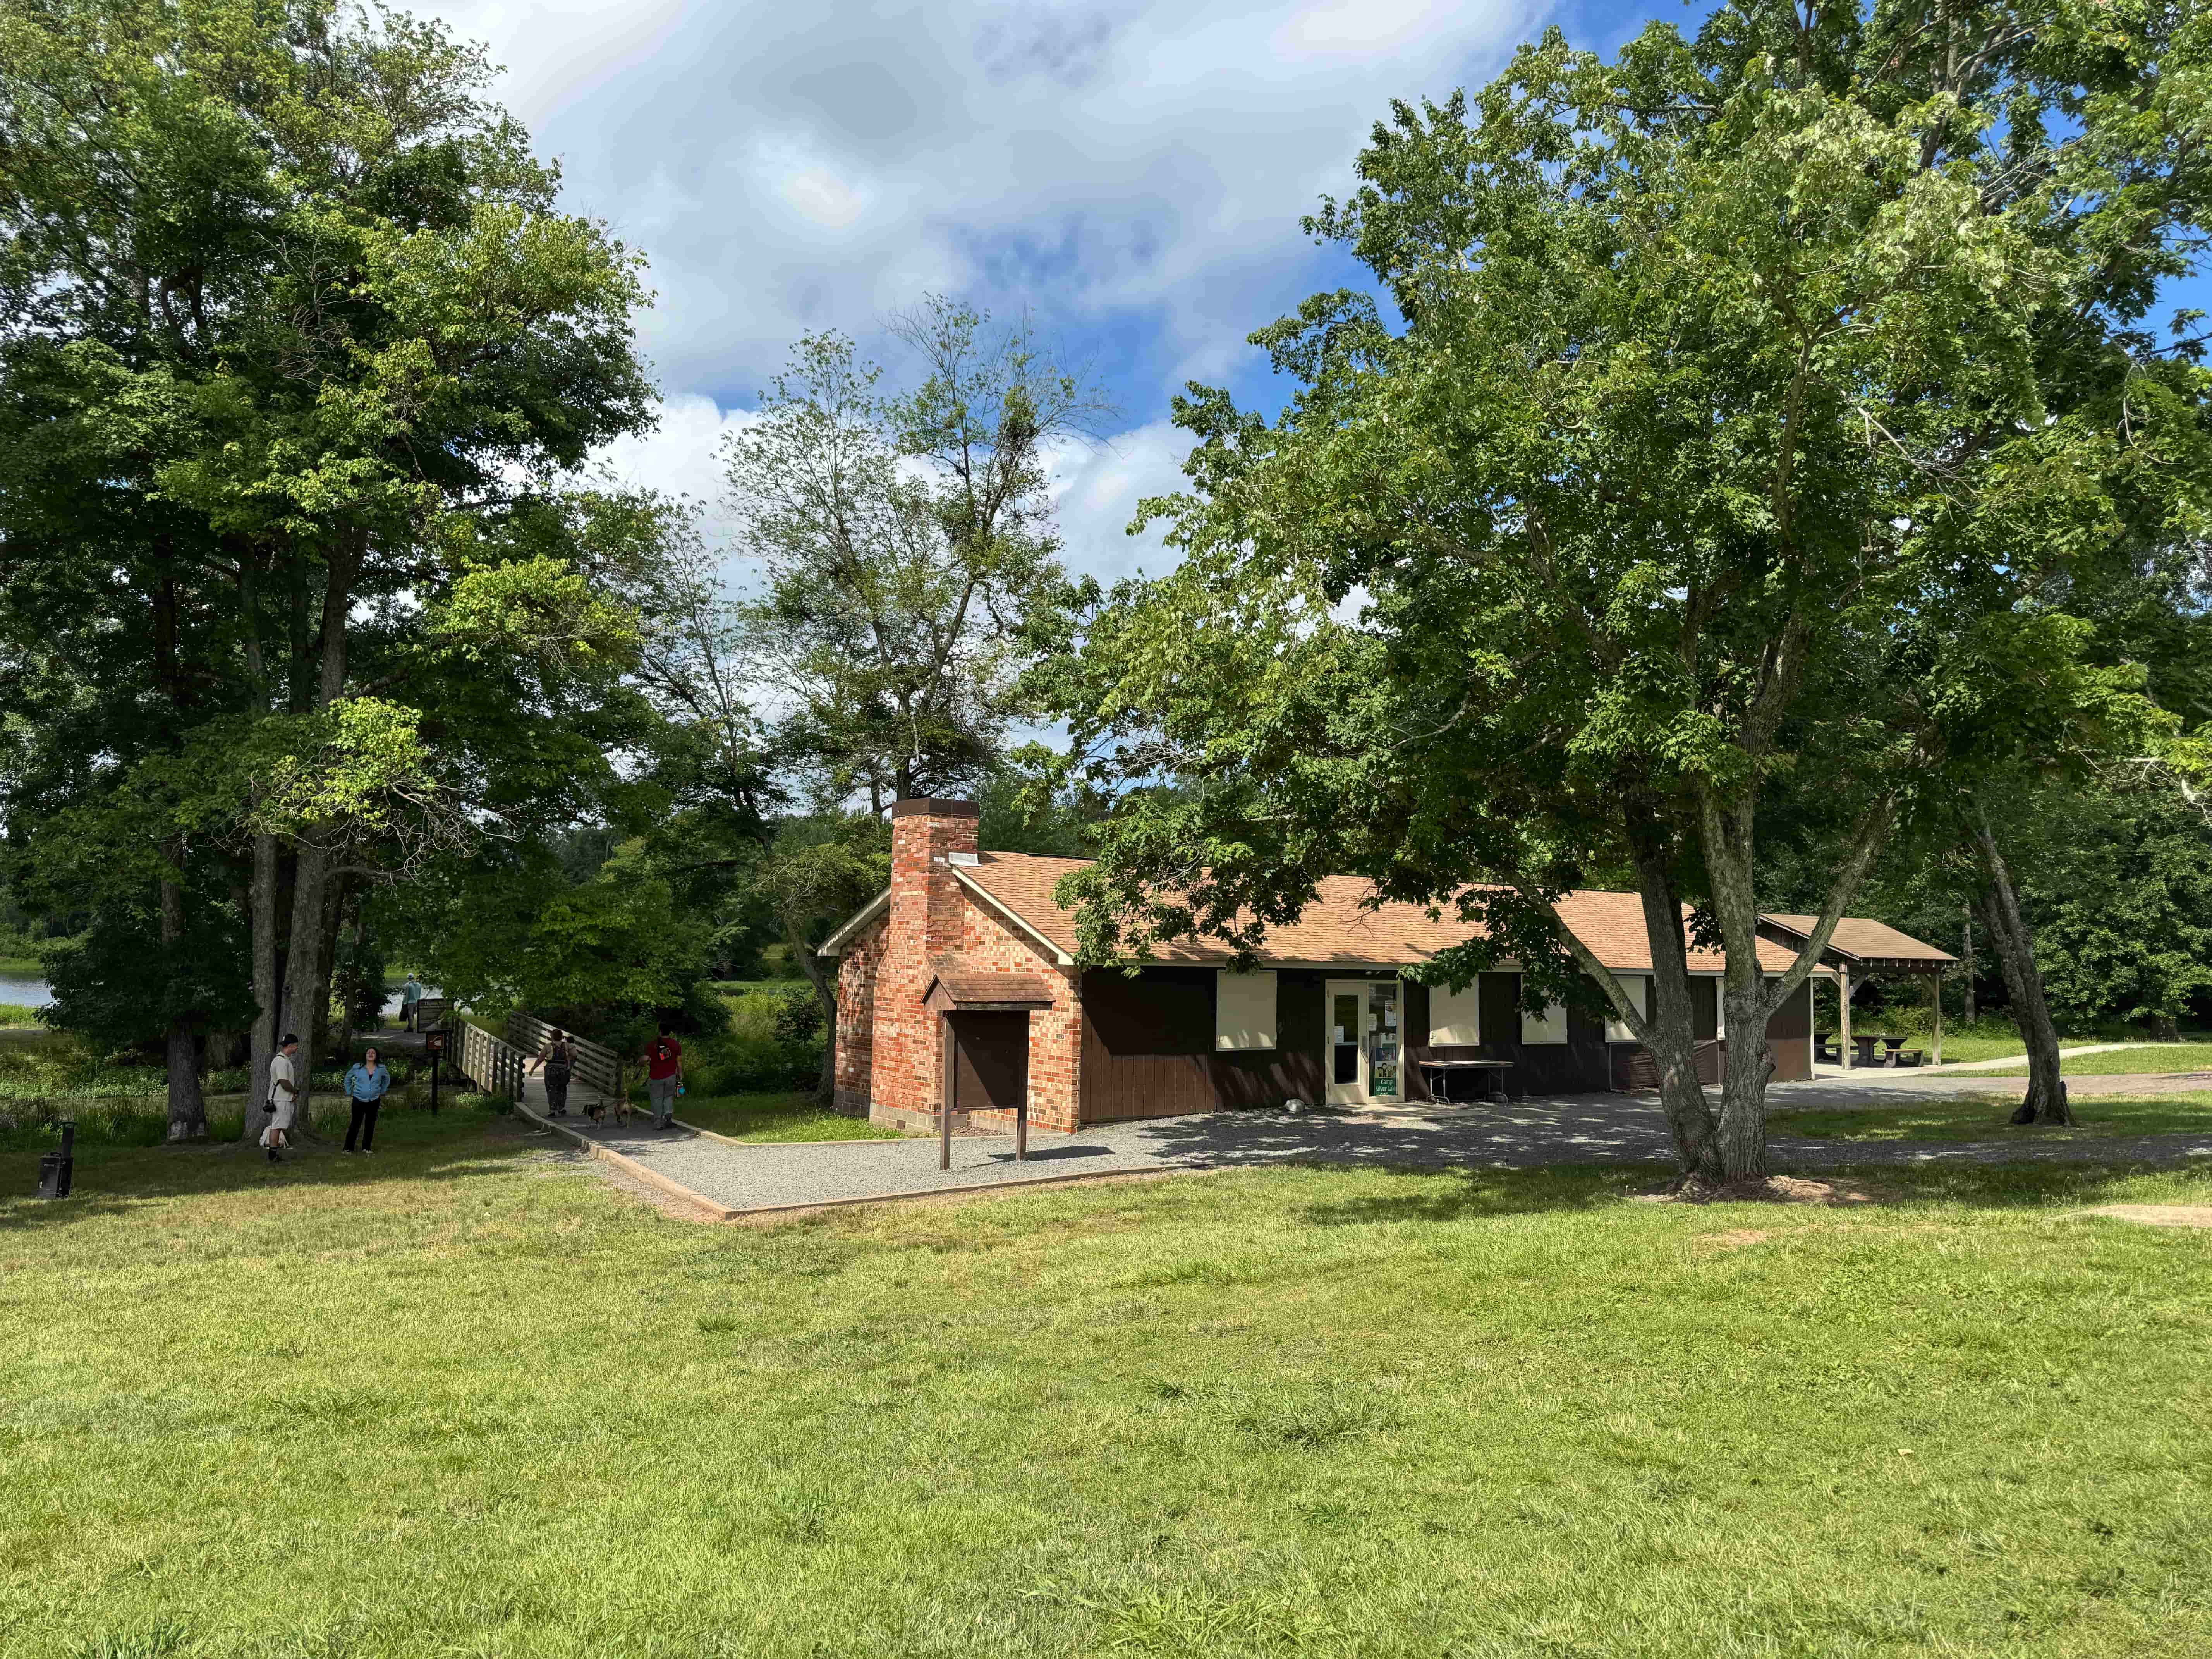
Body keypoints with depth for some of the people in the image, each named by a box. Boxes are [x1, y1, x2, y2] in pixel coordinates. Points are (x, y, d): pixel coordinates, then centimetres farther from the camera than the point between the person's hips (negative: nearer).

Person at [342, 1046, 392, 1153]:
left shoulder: (381, 1068, 0)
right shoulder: (358, 1067, -5)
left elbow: (387, 1079, 19)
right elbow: (348, 1078, 11)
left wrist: (382, 1092, 15)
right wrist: (349, 1093, 8)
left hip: (374, 1101, 2)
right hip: (359, 1100, -2)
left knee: (370, 1124, 9)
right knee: (356, 1124, -3)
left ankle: (367, 1148, 19)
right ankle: (348, 1148, 6)